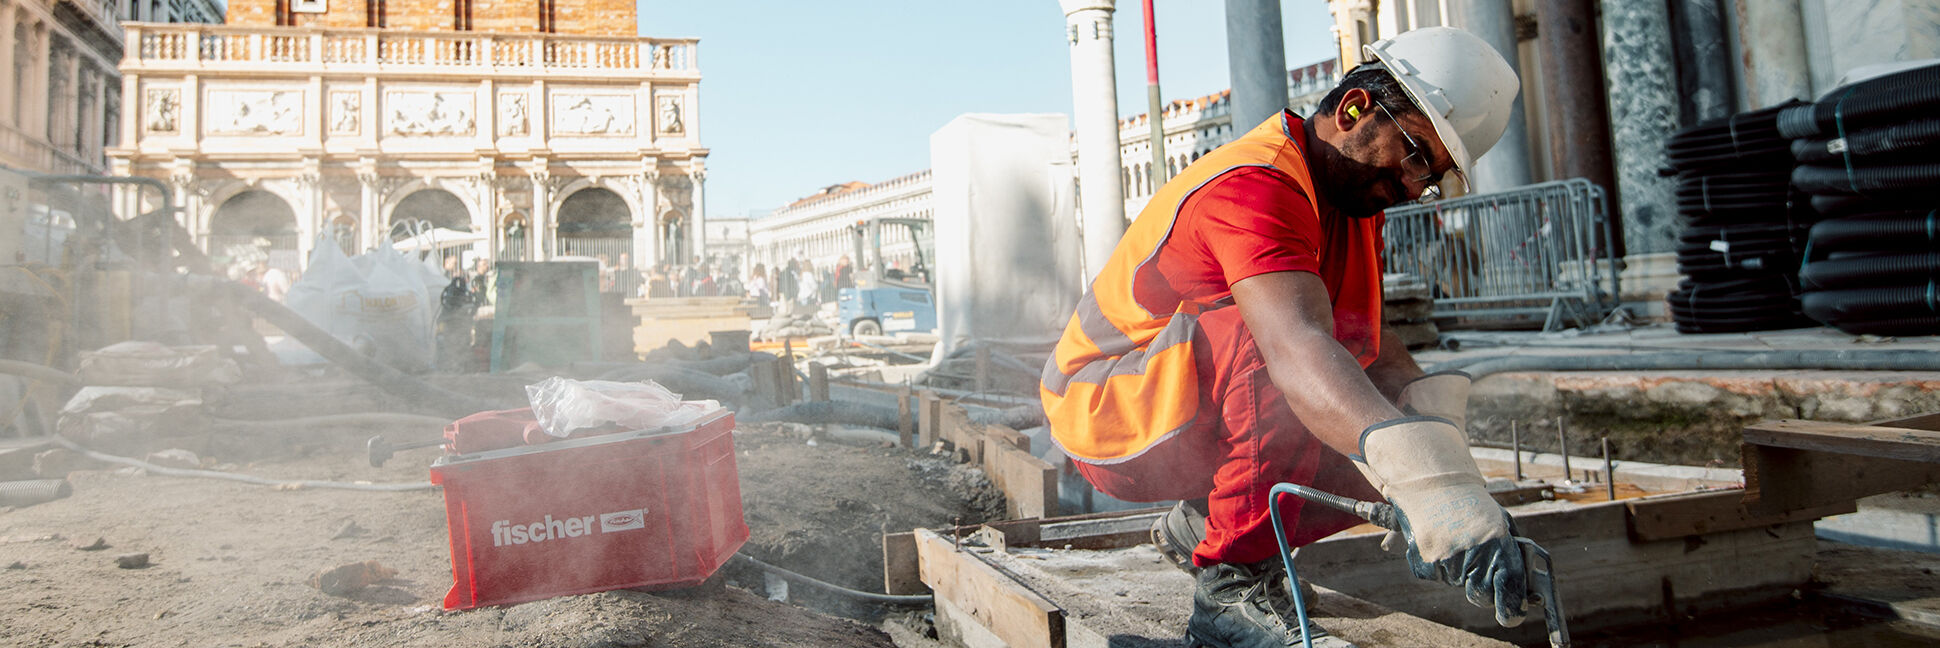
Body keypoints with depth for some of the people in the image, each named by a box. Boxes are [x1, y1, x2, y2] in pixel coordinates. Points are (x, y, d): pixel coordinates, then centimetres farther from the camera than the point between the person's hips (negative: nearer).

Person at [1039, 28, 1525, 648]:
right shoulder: (1255, 187, -27)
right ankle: (1234, 581, -23)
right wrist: (1425, 478, -56)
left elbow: (1367, 341, 0)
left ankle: (1199, 525, 11)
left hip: (1201, 423, 9)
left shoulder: (1354, 197, 5)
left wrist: (1427, 398, -20)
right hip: (1104, 412, -9)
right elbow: (1297, 346, -44)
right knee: (1266, 332, -35)